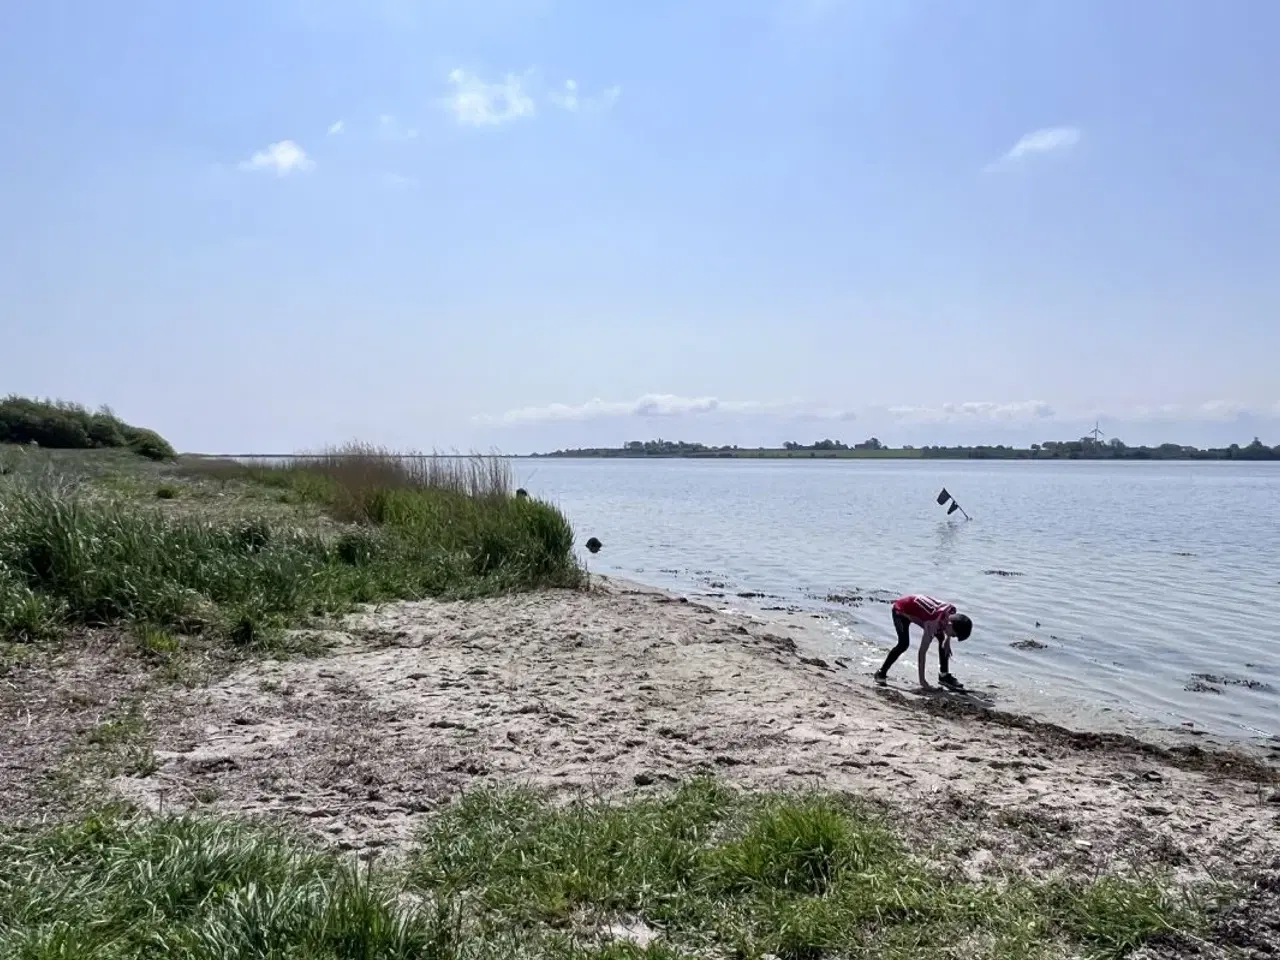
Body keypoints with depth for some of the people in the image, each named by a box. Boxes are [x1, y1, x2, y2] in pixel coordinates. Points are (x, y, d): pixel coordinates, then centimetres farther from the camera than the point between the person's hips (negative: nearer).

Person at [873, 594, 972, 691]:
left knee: (942, 639, 6)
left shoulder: (952, 609, -21)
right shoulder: (933, 623, -39)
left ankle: (944, 675, 18)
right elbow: (922, 651, -35)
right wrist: (922, 680, -33)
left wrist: (947, 640, -4)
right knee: (904, 644, -24)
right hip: (901, 610, -8)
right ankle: (881, 673, -9)